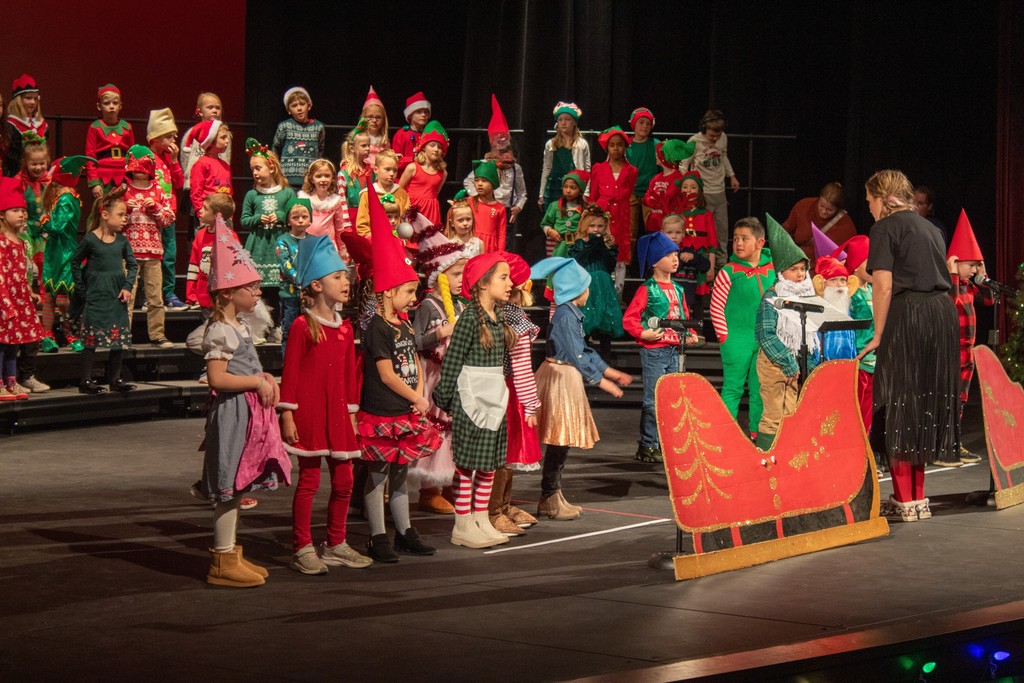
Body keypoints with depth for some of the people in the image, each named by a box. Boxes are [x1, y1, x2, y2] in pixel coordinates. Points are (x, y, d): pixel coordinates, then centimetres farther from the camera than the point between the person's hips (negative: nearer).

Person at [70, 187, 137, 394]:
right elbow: (75, 263, 1)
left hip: (118, 297, 5)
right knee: (92, 338, -4)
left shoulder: (121, 240, 4)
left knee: (120, 338, 7)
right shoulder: (90, 239, -8)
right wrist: (81, 290, 0)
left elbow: (132, 264, 11)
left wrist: (128, 287, -2)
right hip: (96, 298, -5)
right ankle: (86, 381, 1)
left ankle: (114, 379, 17)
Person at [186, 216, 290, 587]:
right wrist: (258, 381, -17)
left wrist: (264, 377, 7)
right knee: (228, 485, -6)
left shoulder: (238, 327, 15)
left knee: (236, 484, 14)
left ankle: (230, 553, 22)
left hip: (249, 412, 10)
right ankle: (223, 560, -1)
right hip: (232, 412, -10)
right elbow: (217, 378, -23)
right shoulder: (220, 330, -16)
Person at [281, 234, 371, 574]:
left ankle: (336, 545, 21)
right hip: (309, 412, -6)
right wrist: (287, 414, -11)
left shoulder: (345, 328, 11)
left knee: (344, 481, 8)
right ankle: (303, 549, 6)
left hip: (337, 413, 6)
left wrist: (351, 412, 14)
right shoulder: (303, 325, -7)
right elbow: (291, 372, -8)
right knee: (309, 480, -2)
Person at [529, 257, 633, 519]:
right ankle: (549, 499, -1)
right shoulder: (565, 315, -17)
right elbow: (576, 355, -20)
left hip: (568, 378, 10)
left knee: (562, 441, 13)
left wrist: (610, 371, 20)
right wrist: (602, 382, -16)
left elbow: (584, 349, 21)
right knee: (560, 440, -6)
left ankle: (554, 495, 19)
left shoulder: (572, 313, 14)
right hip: (560, 377, -10)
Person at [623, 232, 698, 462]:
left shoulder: (678, 289, 13)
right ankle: (648, 446, 0)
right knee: (653, 399, -6)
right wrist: (643, 333, -23)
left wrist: (690, 335, 6)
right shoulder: (647, 290, -8)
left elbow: (685, 317, 23)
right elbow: (629, 318, -11)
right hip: (653, 351, -7)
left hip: (674, 350, 7)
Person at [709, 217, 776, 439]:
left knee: (760, 390, 10)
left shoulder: (772, 271, 4)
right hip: (737, 341, -4)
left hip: (765, 341, 4)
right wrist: (725, 337, -9)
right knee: (733, 388, -1)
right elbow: (716, 307, -5)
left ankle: (757, 433, 19)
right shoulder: (729, 272, -7)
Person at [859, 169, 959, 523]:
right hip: (944, 312, 7)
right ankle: (918, 499, 18)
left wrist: (878, 335, -6)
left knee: (899, 406, -2)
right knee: (925, 404, 13)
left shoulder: (885, 227, -3)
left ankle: (904, 501, -2)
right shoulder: (929, 227, 20)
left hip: (908, 315, -7)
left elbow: (884, 286, -11)